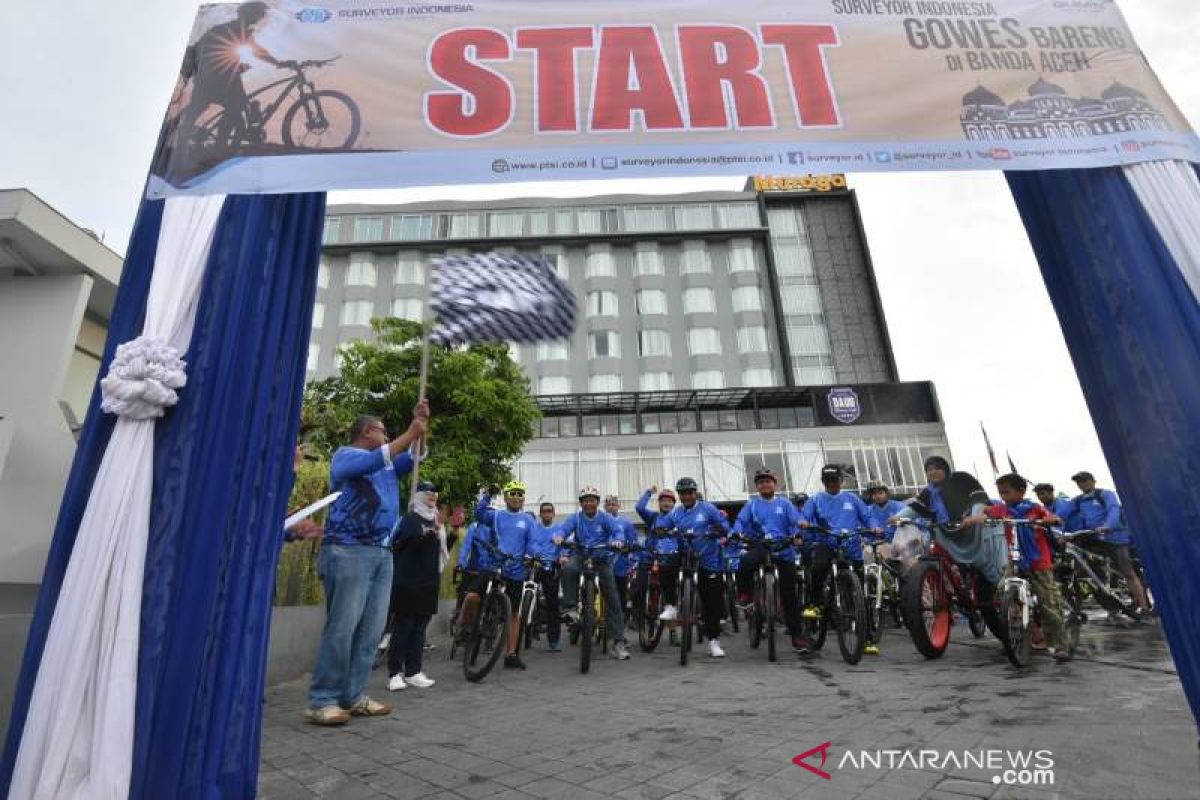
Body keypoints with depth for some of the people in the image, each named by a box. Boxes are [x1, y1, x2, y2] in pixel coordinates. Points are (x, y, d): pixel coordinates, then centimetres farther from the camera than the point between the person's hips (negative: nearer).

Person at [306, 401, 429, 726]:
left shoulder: (387, 465, 23)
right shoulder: (346, 455, 1)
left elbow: (411, 460, 10)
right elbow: (370, 463, -18)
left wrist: (421, 426, -1)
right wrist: (409, 434, -21)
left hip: (382, 553, 8)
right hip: (349, 551, -7)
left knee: (371, 629, 6)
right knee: (341, 627, -7)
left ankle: (354, 696, 13)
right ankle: (322, 701, 2)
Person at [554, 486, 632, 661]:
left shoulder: (605, 517, -1)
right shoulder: (576, 517, 1)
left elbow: (617, 531, -15)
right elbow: (565, 528, -15)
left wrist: (617, 541, -39)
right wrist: (560, 536, -39)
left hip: (602, 557, 0)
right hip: (580, 555, 0)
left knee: (612, 597, -6)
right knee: (568, 568, -35)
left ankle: (619, 641, 0)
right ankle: (570, 608, -23)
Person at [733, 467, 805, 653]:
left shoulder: (784, 504, 12)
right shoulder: (752, 504, 12)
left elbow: (796, 522, -1)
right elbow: (741, 521, -1)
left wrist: (796, 535, -23)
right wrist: (738, 533, -23)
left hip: (784, 549, 1)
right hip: (760, 546, 0)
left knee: (789, 593, 4)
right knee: (746, 563, -34)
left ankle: (796, 634, 17)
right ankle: (745, 594, -9)